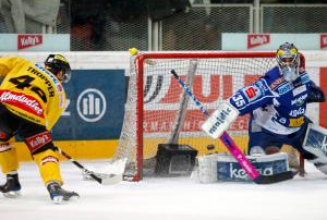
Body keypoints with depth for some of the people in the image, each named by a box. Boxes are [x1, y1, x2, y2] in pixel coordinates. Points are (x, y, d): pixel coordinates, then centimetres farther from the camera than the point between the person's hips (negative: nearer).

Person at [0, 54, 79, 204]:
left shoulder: (21, 64, 28)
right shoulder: (58, 91, 24)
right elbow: (47, 122, 21)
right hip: (30, 116, -2)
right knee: (44, 151, 6)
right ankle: (54, 186, -17)